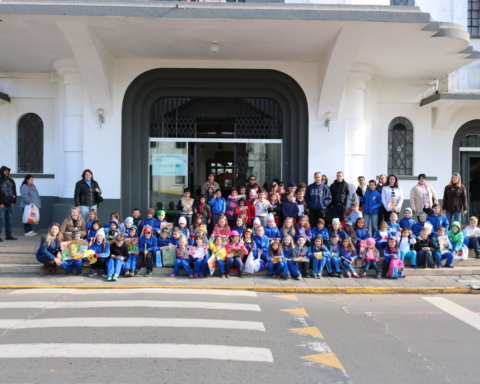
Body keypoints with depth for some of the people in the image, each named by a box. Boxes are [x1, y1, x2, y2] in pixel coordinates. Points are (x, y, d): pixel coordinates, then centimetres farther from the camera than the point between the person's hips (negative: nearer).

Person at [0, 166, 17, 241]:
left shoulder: (11, 181, 13)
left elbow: (14, 192, 15)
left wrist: (14, 202, 6)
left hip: (10, 204, 5)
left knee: (10, 221, 8)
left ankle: (8, 235, 16)